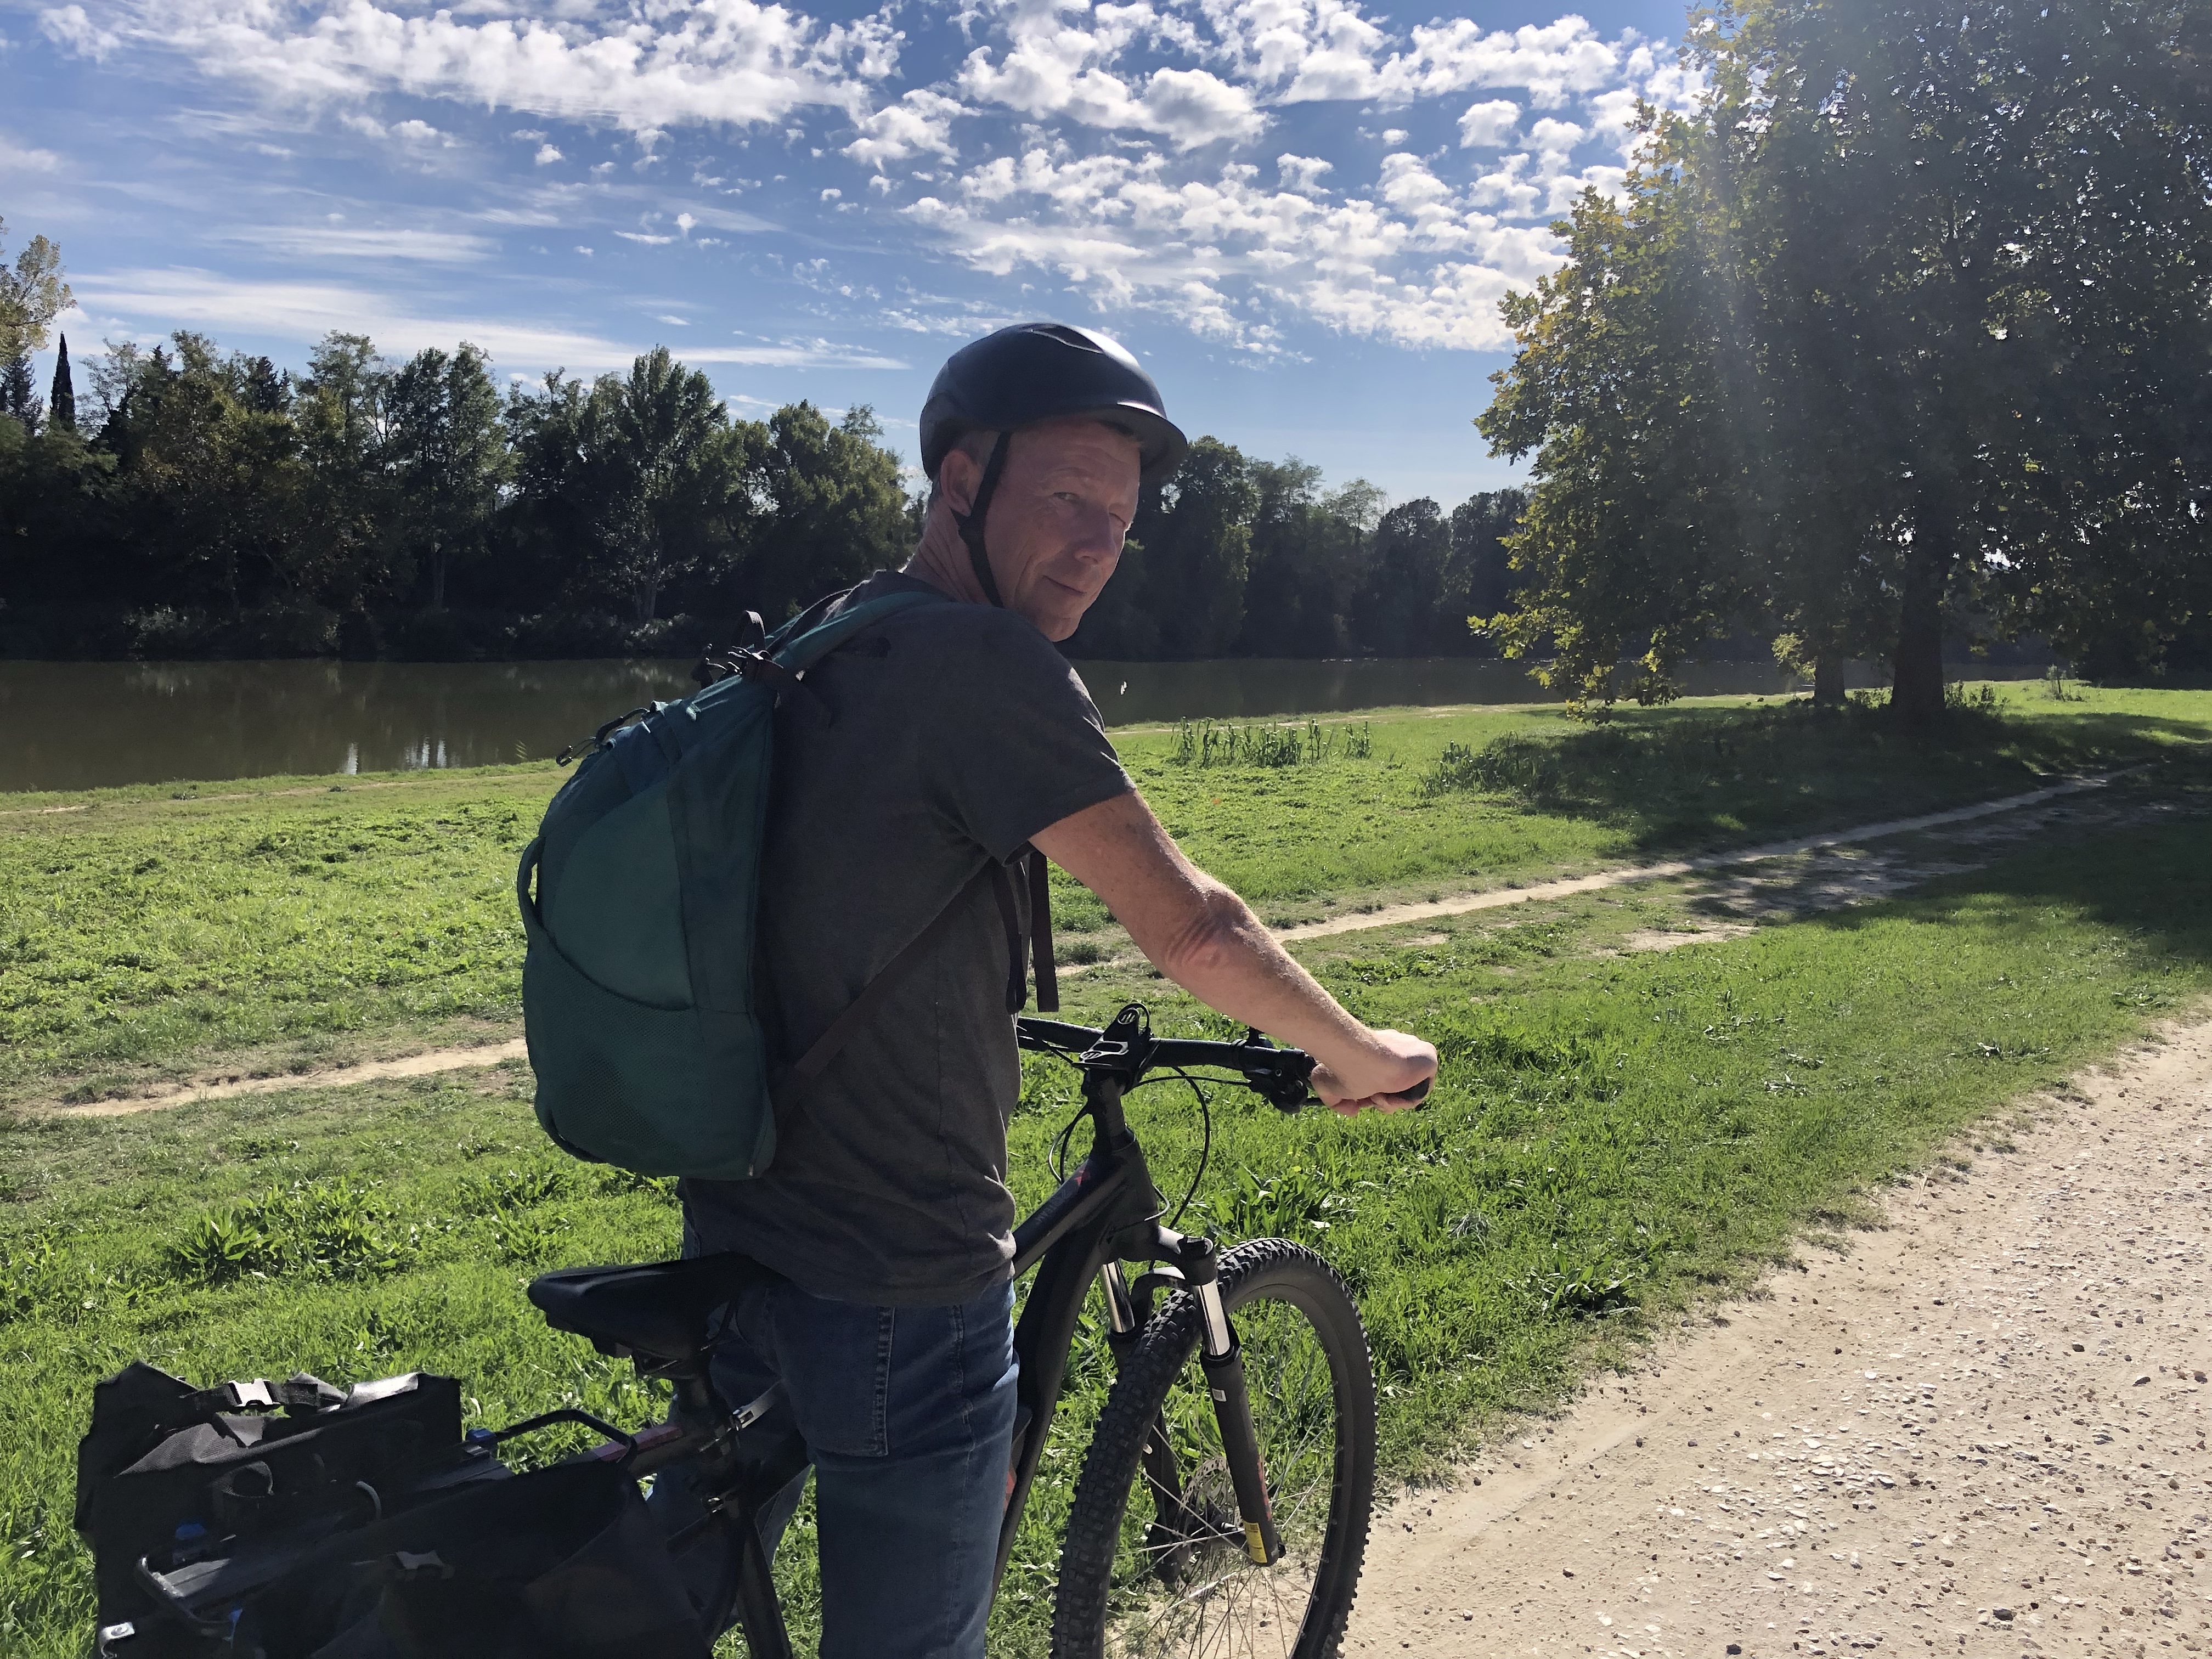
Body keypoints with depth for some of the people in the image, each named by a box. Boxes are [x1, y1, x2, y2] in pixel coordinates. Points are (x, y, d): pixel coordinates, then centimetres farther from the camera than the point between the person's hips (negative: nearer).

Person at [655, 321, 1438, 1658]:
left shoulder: (817, 650, 8)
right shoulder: (984, 661, -20)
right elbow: (1191, 929, -21)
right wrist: (1359, 1054, -5)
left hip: (741, 1229, 9)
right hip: (897, 1277, -9)